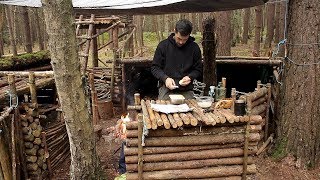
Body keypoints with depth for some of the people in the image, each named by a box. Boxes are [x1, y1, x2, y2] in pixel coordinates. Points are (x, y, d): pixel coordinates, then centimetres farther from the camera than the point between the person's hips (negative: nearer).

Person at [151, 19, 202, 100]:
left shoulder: (194, 48, 3)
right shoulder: (163, 45, 0)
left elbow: (198, 70, 11)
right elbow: (155, 67, 3)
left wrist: (190, 77, -10)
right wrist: (165, 78, -14)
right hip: (166, 88, -1)